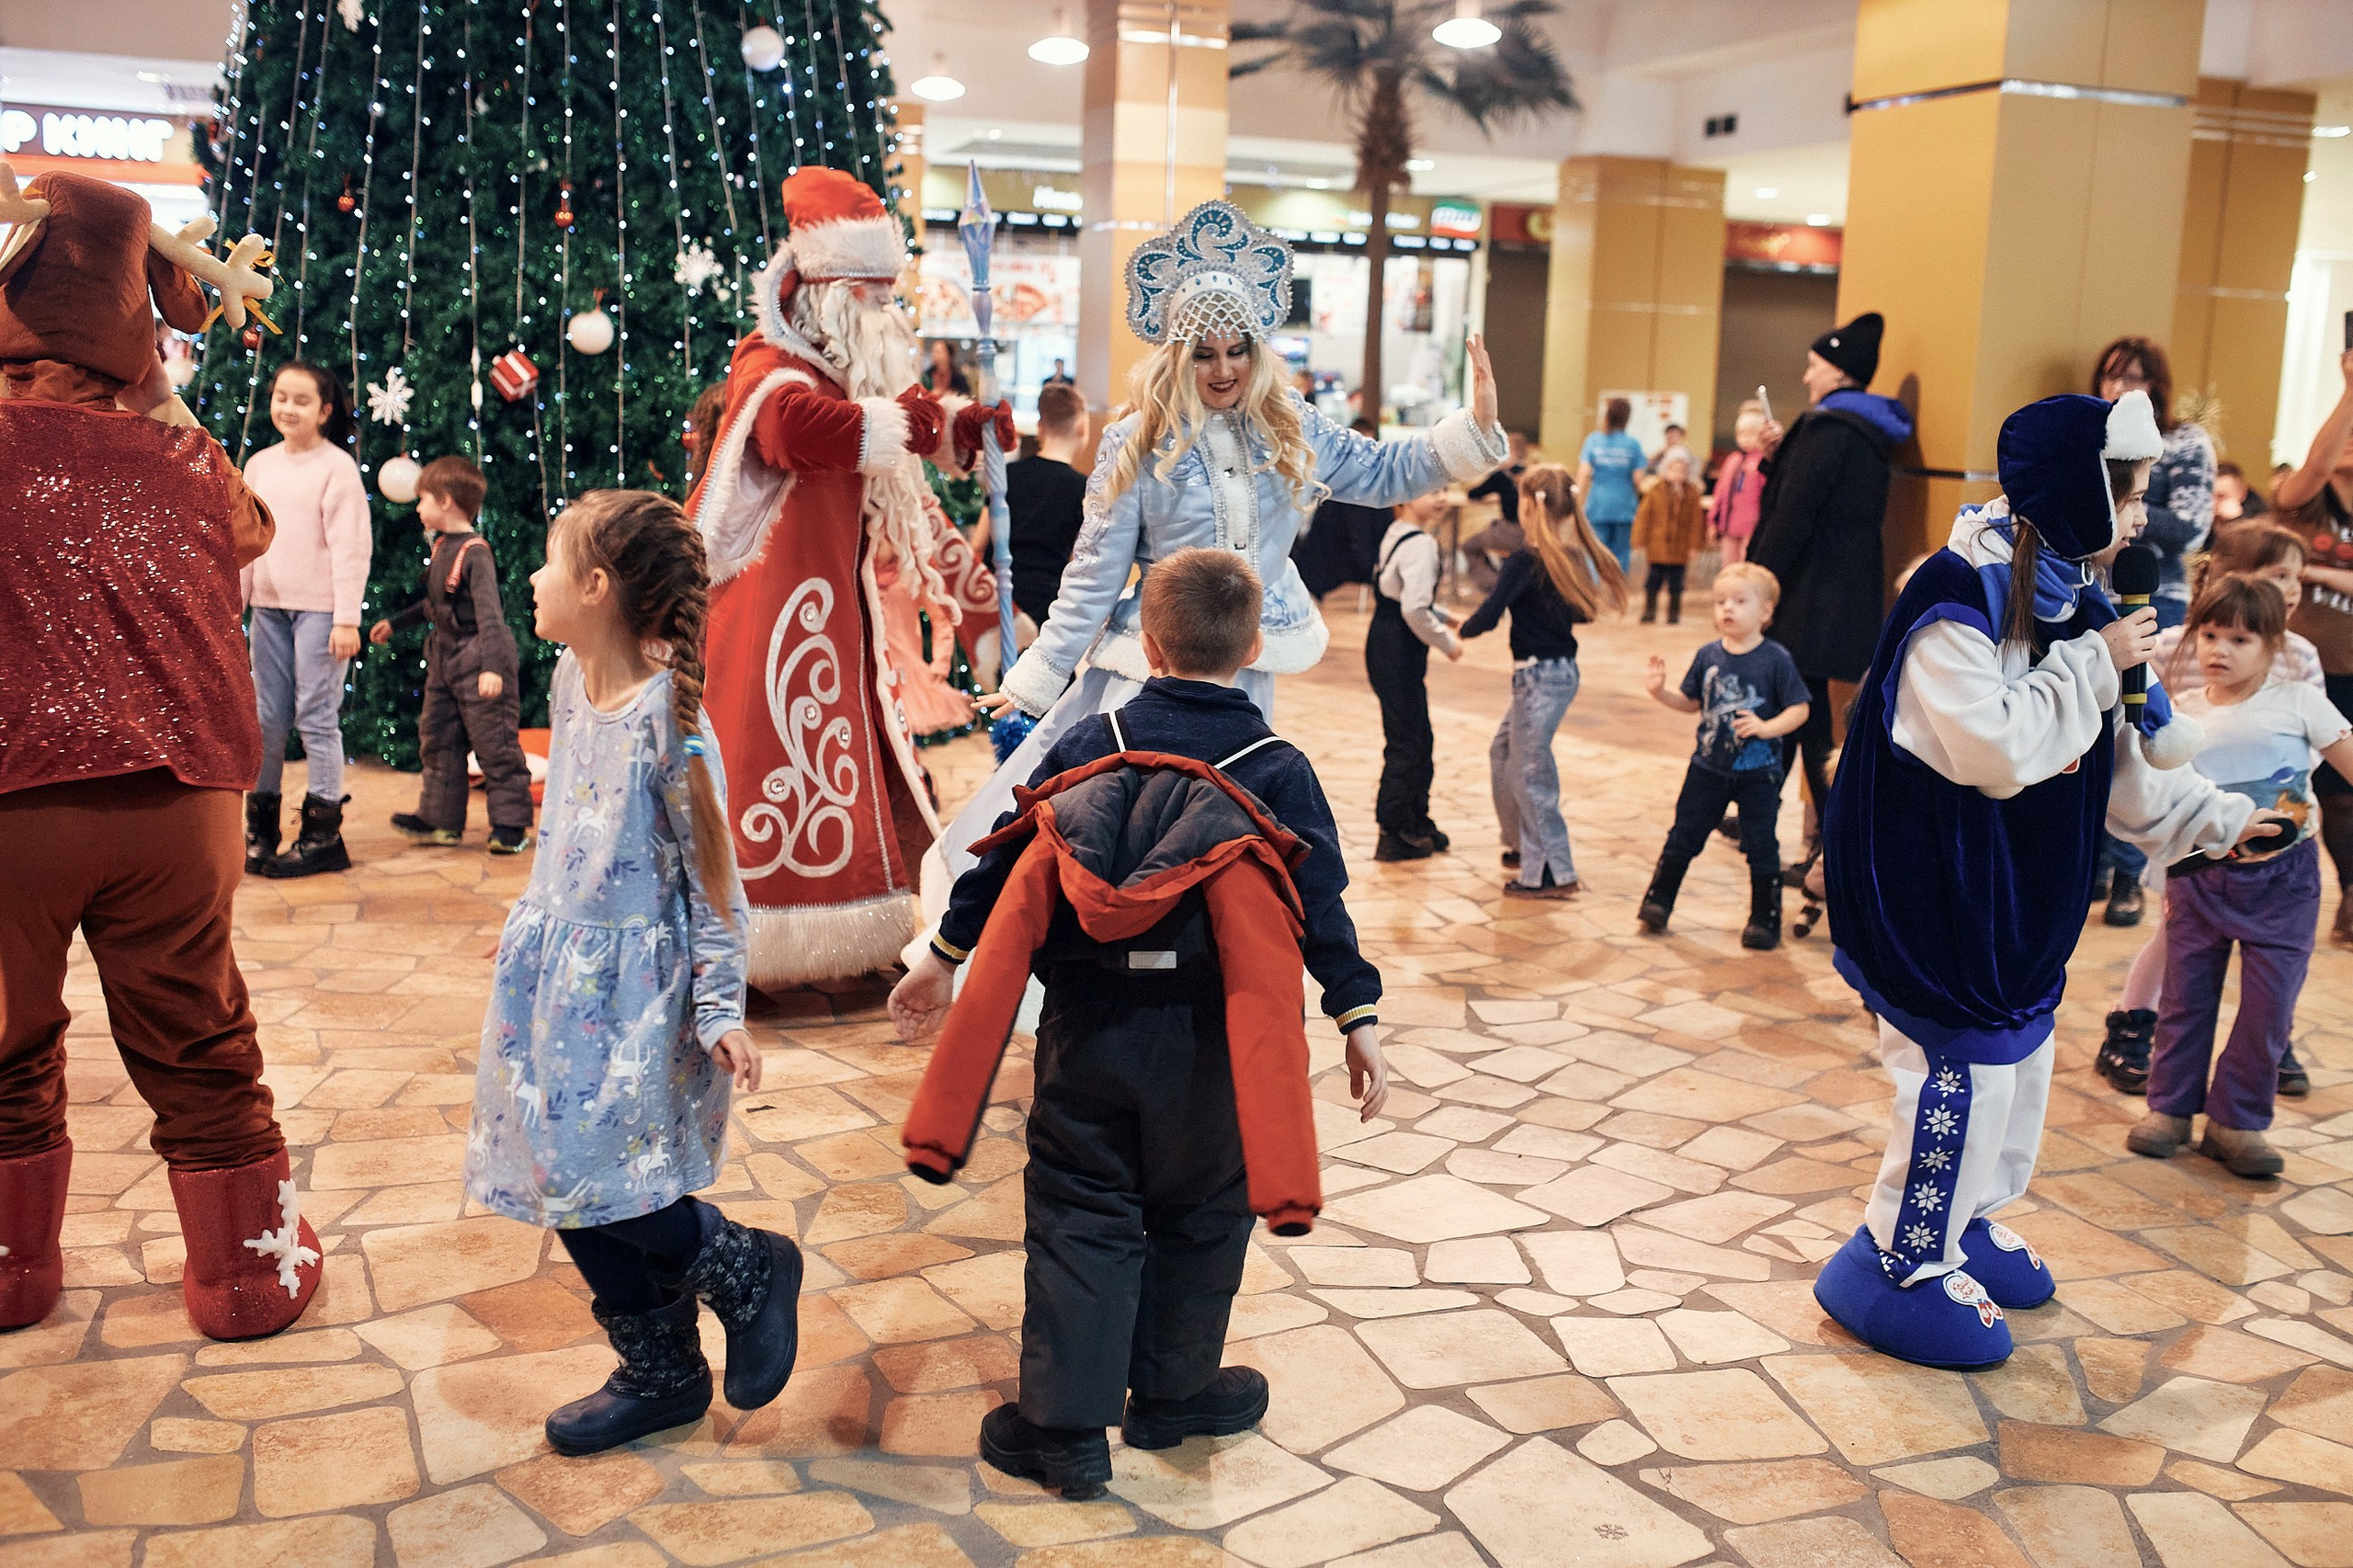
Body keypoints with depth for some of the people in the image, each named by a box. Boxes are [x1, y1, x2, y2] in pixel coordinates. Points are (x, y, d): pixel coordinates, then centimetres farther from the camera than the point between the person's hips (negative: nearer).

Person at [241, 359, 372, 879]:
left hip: (319, 609, -6)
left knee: (317, 718, -4)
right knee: (268, 719, 10)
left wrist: (347, 619, -15)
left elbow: (350, 546, -10)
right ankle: (260, 827, 20)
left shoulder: (337, 467, -7)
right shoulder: (259, 465, 11)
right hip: (269, 608, 6)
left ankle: (323, 834, 4)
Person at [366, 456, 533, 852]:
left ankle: (510, 823, 5)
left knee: (493, 743, -3)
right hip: (445, 658, 10)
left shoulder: (474, 553, -18)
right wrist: (395, 623, 35)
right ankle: (442, 820, 21)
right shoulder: (442, 547, 10)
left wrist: (493, 666, -37)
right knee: (438, 738, 13)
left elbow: (489, 612, -27)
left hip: (476, 659, -10)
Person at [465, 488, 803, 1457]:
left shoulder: (668, 719, -20)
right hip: (557, 964, 8)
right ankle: (662, 1374, 26)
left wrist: (722, 1010, -17)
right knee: (562, 1180, 11)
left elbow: (712, 872, -16)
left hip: (633, 980, -8)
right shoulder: (571, 681, 4)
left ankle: (747, 1268, 15)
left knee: (591, 1173, -11)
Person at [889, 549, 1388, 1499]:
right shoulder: (1277, 771, -3)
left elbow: (1006, 863, 6)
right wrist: (1358, 1014, 1)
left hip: (1087, 1029, 1)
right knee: (1198, 1219, 17)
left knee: (1079, 1217, 10)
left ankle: (1064, 1429, 11)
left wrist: (944, 957, 16)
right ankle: (1171, 1394, 31)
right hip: (1207, 1040, -1)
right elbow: (1320, 903, -4)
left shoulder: (1088, 746, 2)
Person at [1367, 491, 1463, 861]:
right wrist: (1447, 643, -14)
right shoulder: (1420, 545, -19)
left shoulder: (1396, 535, 11)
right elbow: (1415, 610, -27)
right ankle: (1394, 835, 7)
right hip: (1399, 653, -10)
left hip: (1384, 646, 10)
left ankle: (1417, 822, 31)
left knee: (1420, 739, 19)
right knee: (1406, 744, -1)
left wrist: (1445, 619, 15)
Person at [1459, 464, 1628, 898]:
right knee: (1502, 751, 23)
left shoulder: (1525, 562, -18)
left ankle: (1553, 873, 3)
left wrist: (1465, 628, -1)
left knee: (1529, 772, 0)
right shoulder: (1577, 556, 4)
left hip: (1539, 675, -8)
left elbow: (1487, 617, -21)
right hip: (1563, 670, 8)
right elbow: (1584, 611, 14)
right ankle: (1523, 843, 33)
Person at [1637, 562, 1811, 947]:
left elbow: (1799, 710, -10)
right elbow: (1691, 702, 10)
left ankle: (1765, 920, 15)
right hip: (1709, 767, 4)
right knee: (1684, 835, 10)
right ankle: (1658, 901, 23)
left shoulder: (1776, 659, -12)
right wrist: (1661, 692, -7)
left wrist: (1767, 727, -25)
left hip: (1758, 773, -3)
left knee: (1760, 846, 3)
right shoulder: (1708, 656, 0)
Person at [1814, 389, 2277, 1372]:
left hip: (2020, 886, 10)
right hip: (1933, 878, -10)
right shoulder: (1955, 601, -21)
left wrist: (2216, 818, 16)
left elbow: (2114, 760, 16)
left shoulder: (2068, 599, 7)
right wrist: (2095, 662, -20)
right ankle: (1902, 1264, 9)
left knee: (2020, 1050, 19)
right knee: (1962, 1065, -6)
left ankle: (1967, 1220, 37)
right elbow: (2001, 748, -29)